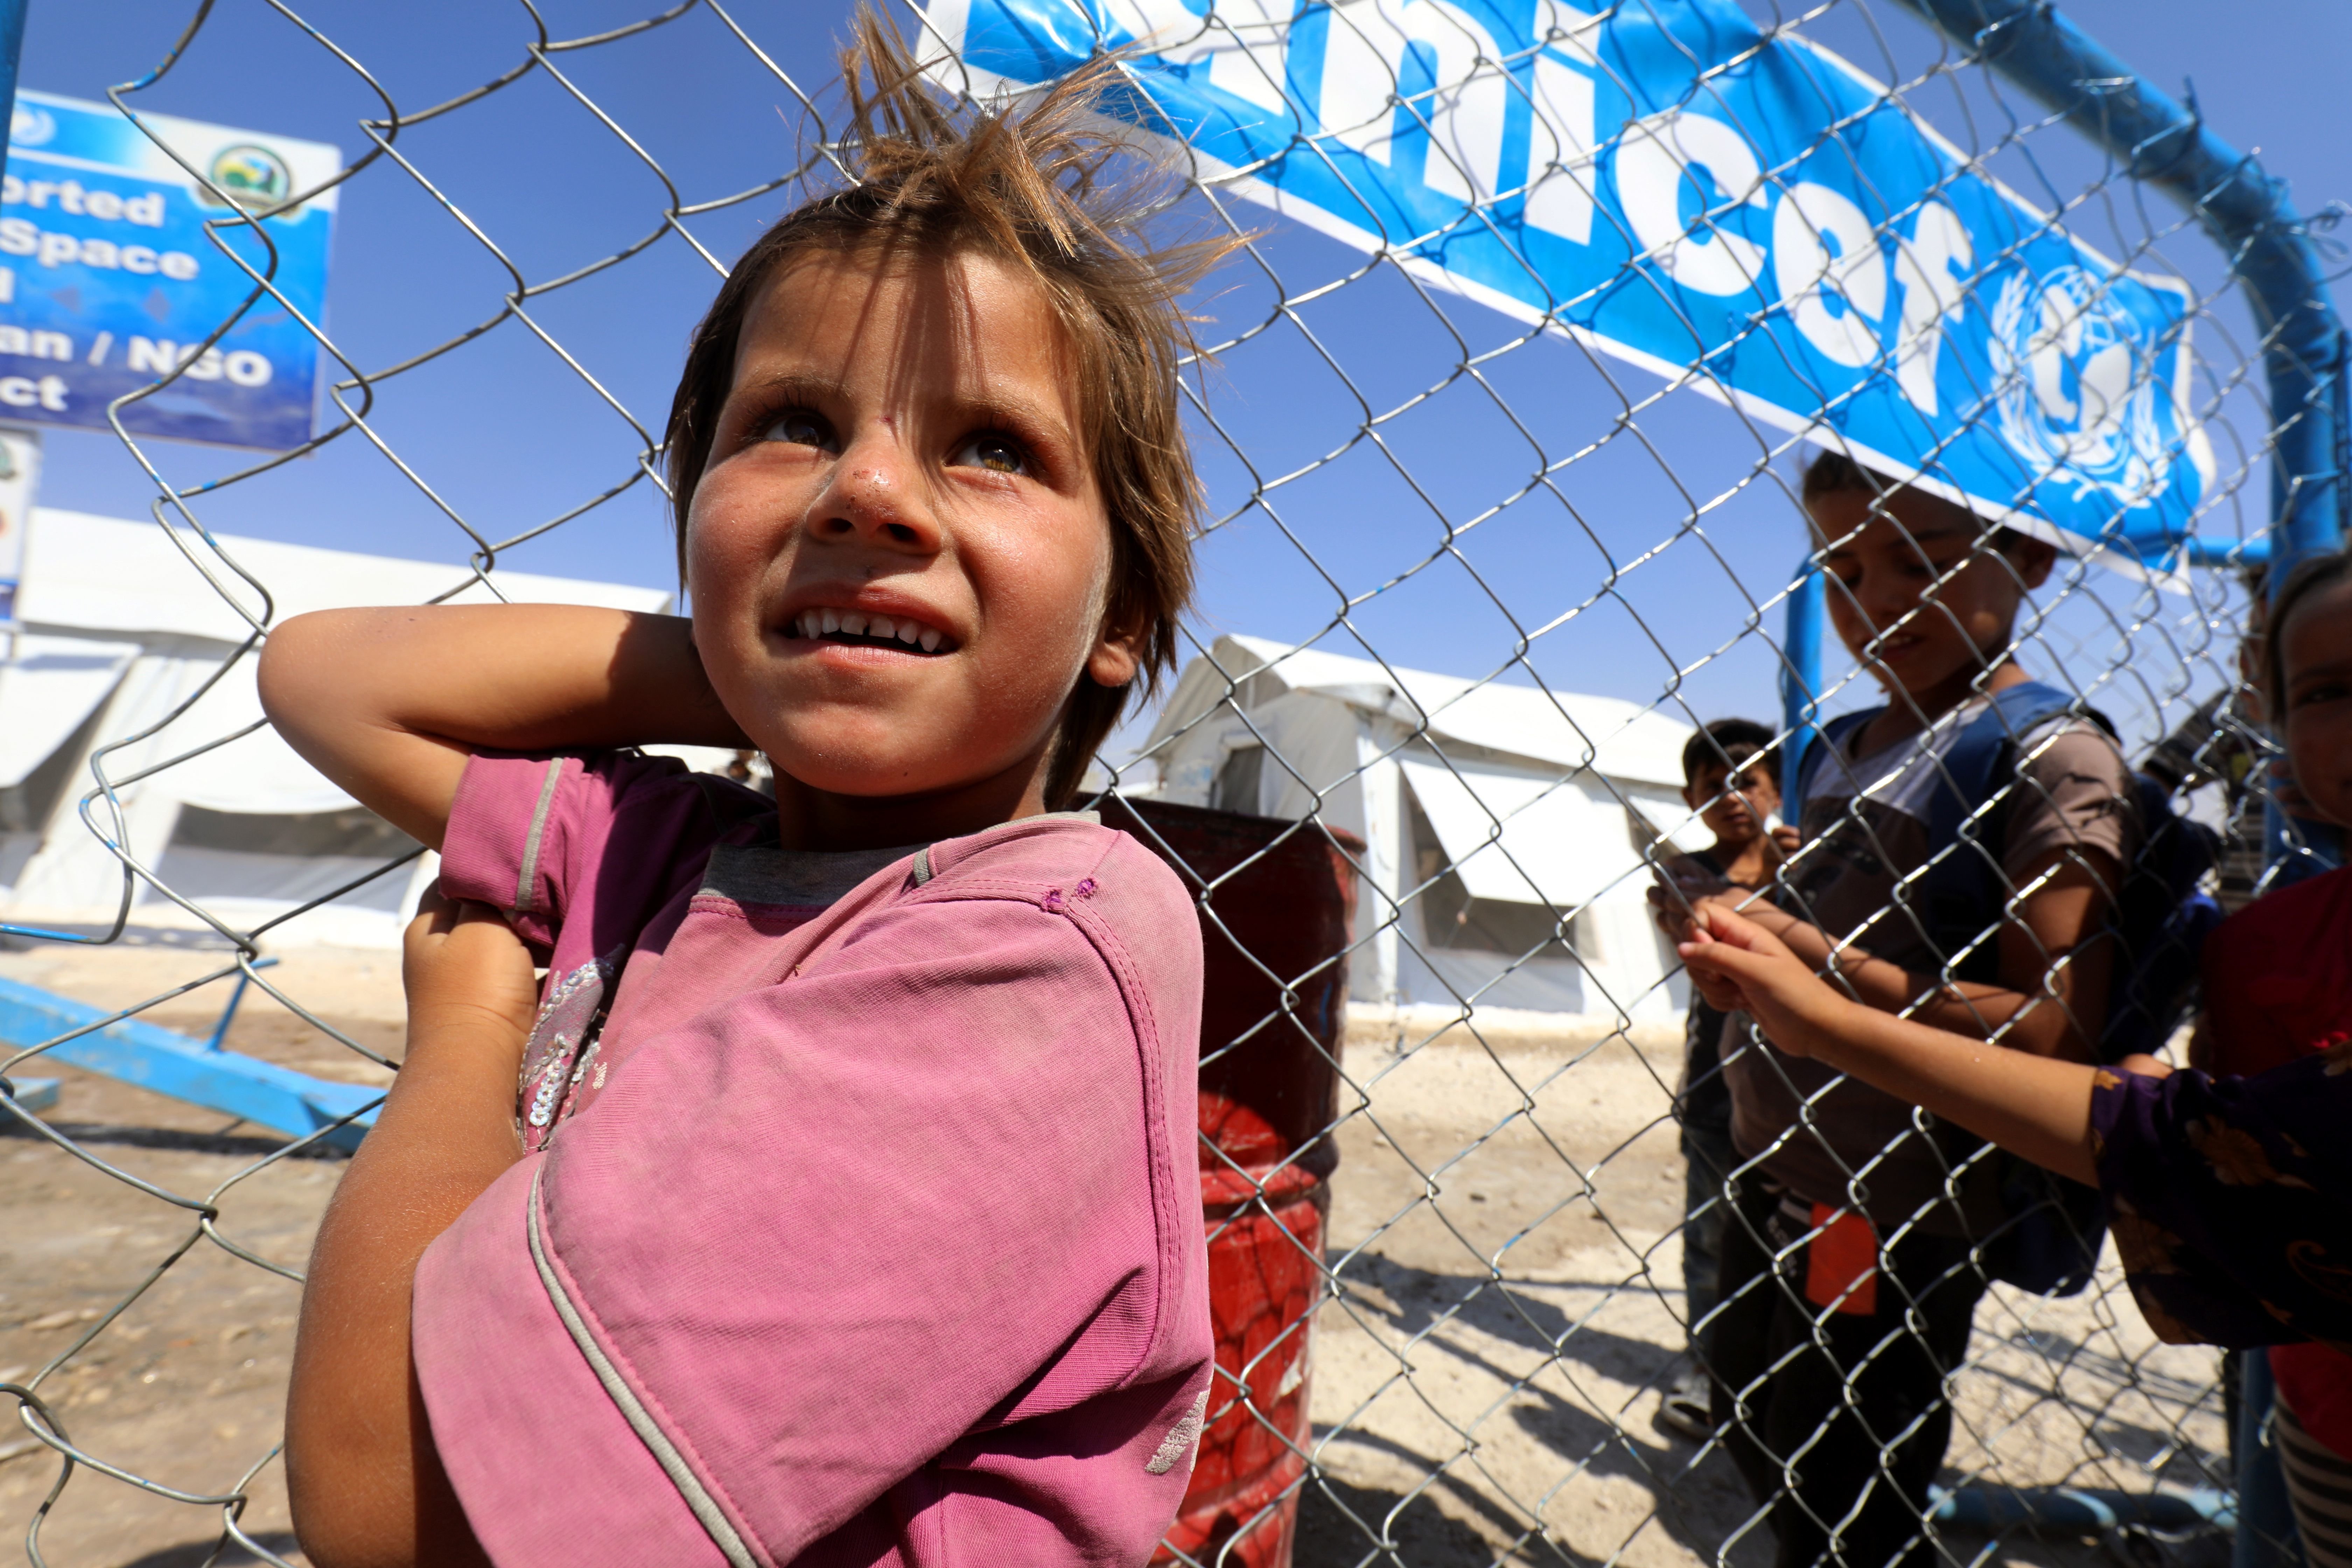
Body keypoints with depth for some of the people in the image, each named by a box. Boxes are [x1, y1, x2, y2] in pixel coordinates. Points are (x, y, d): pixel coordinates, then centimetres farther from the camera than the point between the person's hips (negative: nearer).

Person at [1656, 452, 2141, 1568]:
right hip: (1771, 1184, 8)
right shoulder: (1841, 746, 9)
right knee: (1751, 1449, 24)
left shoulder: (2053, 758, -13)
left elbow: (2052, 1033, -22)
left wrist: (1825, 968, -29)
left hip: (1892, 1218, -8)